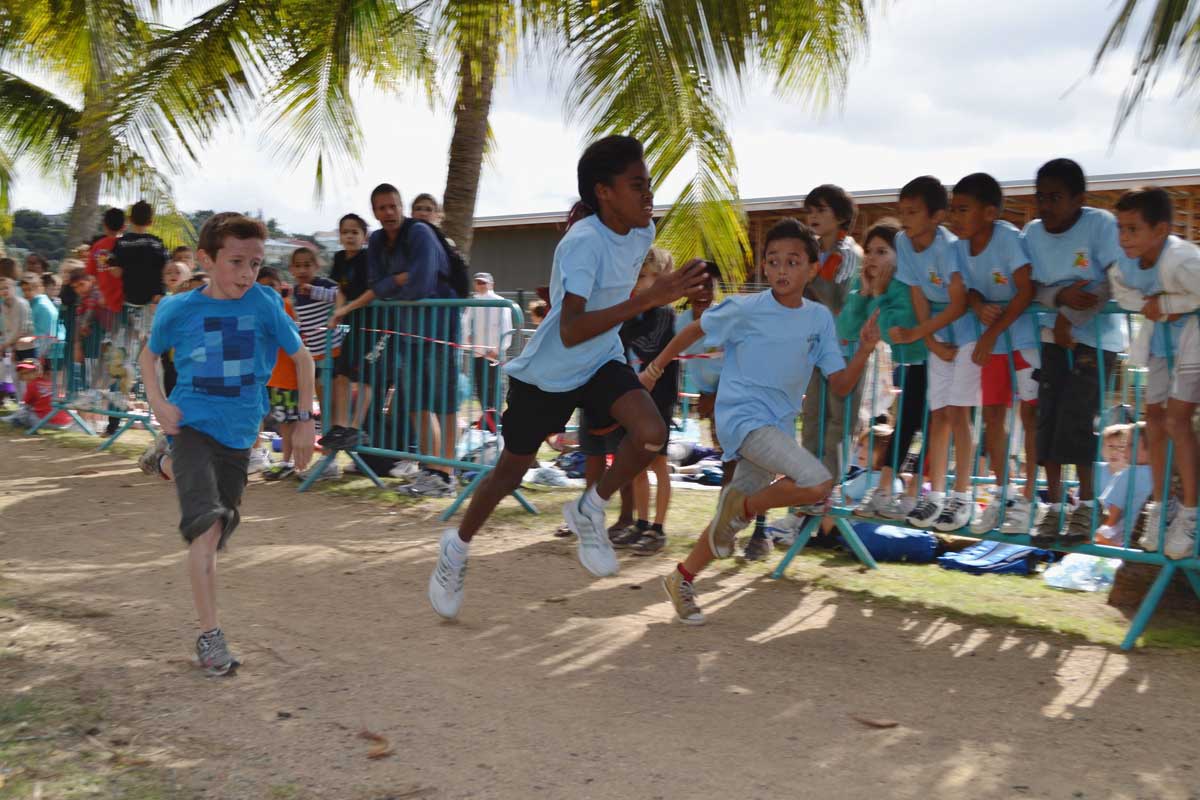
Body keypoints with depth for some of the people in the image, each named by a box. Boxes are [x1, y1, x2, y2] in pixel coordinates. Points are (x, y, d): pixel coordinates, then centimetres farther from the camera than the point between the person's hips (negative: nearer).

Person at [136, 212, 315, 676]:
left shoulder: (265, 304, -8)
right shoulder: (179, 309, -7)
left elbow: (301, 356, 4)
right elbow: (149, 353, 12)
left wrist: (305, 420, 1)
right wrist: (158, 403, -4)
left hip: (238, 433, 3)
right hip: (192, 424, -3)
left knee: (213, 535, 17)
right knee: (208, 527, -20)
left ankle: (165, 465, 46)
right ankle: (209, 636, -10)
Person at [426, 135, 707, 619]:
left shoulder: (643, 232, -7)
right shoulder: (583, 242, -30)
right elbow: (570, 332, -42)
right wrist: (647, 300, -46)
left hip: (603, 362, 5)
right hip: (546, 373, -5)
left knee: (651, 433, -22)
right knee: (511, 471, 10)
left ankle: (589, 511, 3)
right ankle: (458, 548, 37)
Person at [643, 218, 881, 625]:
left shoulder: (820, 319, 2)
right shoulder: (745, 310, -10)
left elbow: (840, 386, 1)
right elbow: (696, 330, 6)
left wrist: (864, 350, -14)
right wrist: (658, 365, 11)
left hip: (778, 426, 6)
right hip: (741, 418, -6)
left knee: (736, 514, 13)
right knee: (817, 483, -25)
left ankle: (682, 579, 30)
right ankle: (743, 506, -1)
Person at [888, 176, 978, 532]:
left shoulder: (949, 246, -23)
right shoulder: (904, 243, -5)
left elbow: (959, 305, -23)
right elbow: (919, 298, -3)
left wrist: (914, 334, -21)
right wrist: (931, 342, -10)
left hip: (968, 330, -6)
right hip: (939, 333, 6)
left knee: (957, 410, -10)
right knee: (938, 413, 5)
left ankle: (961, 496, -3)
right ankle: (935, 494, 9)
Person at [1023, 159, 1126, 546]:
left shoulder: (1100, 224, -14)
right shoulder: (1033, 232, -1)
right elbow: (1034, 287, -1)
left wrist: (1071, 318, -21)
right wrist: (1061, 297, -22)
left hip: (1098, 336, -5)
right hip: (1055, 336, 5)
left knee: (1075, 418, -11)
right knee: (1047, 419, -1)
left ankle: (1086, 505, 6)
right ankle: (1054, 507, 9)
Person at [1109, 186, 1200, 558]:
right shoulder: (1123, 259, -13)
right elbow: (1121, 290, 3)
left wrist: (1164, 304, -26)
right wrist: (1147, 305, -16)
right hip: (1162, 336, 8)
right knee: (1154, 415, 10)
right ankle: (1162, 506, 23)